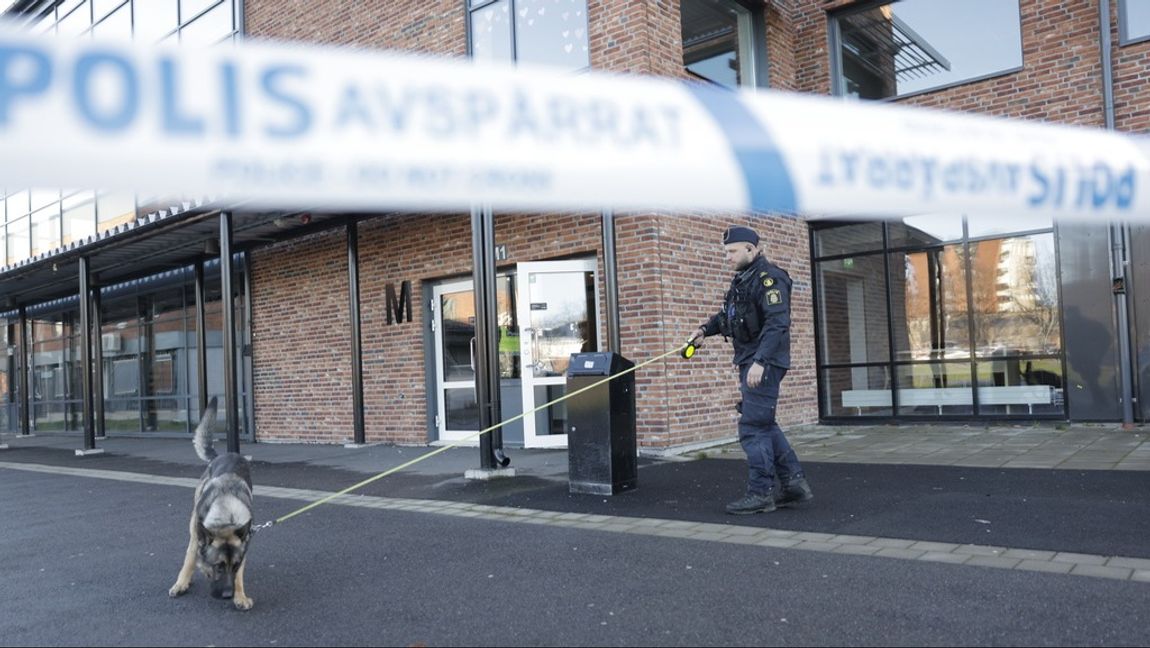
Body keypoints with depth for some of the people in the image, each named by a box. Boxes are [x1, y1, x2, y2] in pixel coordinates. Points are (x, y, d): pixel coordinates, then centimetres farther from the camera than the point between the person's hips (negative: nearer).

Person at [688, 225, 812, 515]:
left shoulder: (769, 278, -14)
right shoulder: (742, 279, 17)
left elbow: (777, 323, -23)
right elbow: (727, 313, 29)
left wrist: (760, 361, -30)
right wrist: (706, 329, 11)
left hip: (763, 363, -10)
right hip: (748, 361, 10)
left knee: (753, 426, -7)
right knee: (764, 425, 14)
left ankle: (760, 494, 2)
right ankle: (793, 483, 21)